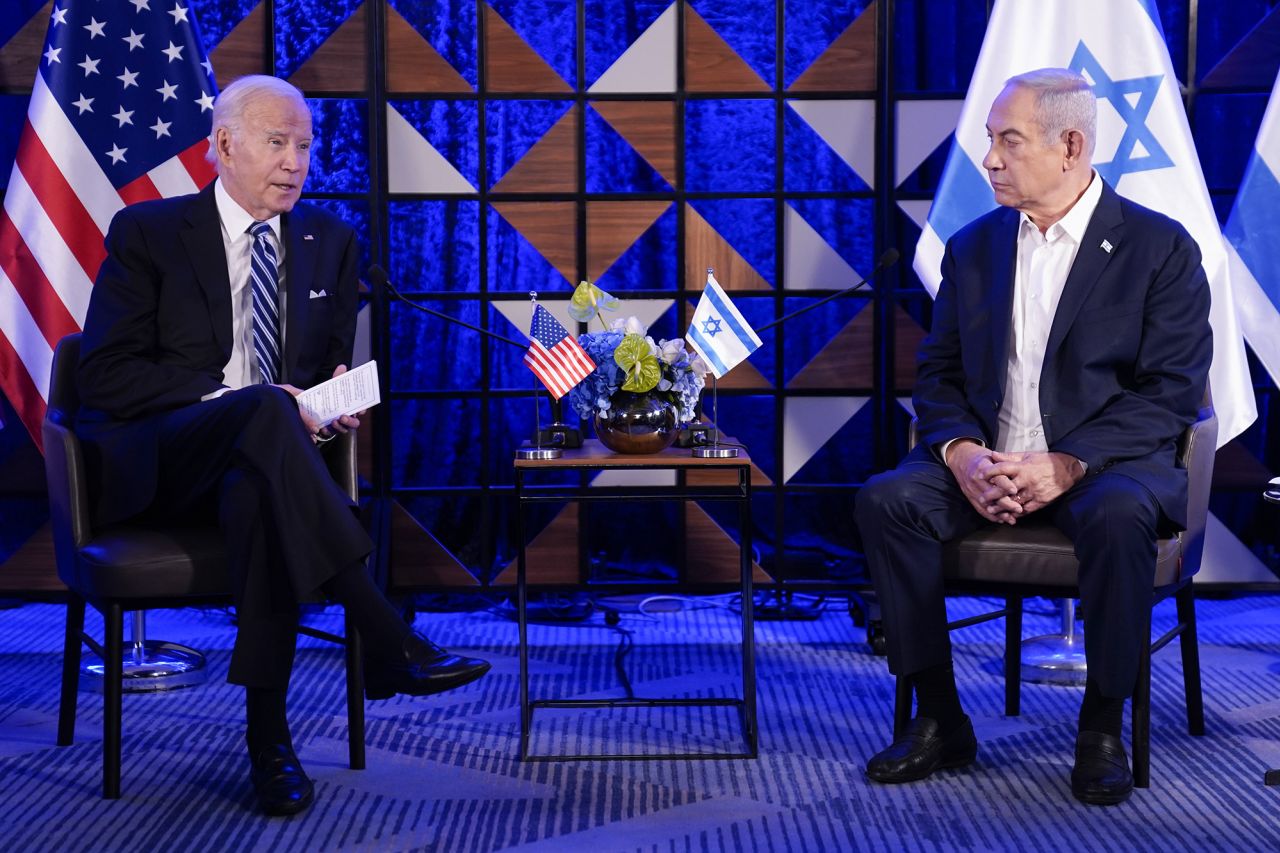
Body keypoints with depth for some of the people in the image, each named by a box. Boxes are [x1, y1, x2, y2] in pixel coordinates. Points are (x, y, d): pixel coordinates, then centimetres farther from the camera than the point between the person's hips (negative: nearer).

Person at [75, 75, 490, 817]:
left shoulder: (329, 241, 15)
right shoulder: (148, 232, 3)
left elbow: (335, 365, 19)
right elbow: (107, 375, -6)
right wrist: (237, 398, -19)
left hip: (252, 461, 3)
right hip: (154, 464, -2)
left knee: (259, 494, -37)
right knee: (261, 410, -37)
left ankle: (268, 733, -32)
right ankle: (388, 640, -42)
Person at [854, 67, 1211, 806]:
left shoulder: (1160, 247, -2)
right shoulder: (973, 247, 12)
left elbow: (1173, 390, -9)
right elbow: (939, 374, 10)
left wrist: (1067, 465, -22)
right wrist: (961, 453, -13)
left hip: (1102, 463, -4)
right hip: (985, 462, 4)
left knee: (1119, 518, -37)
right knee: (886, 501, -23)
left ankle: (1103, 728, -16)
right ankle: (940, 723, -13)